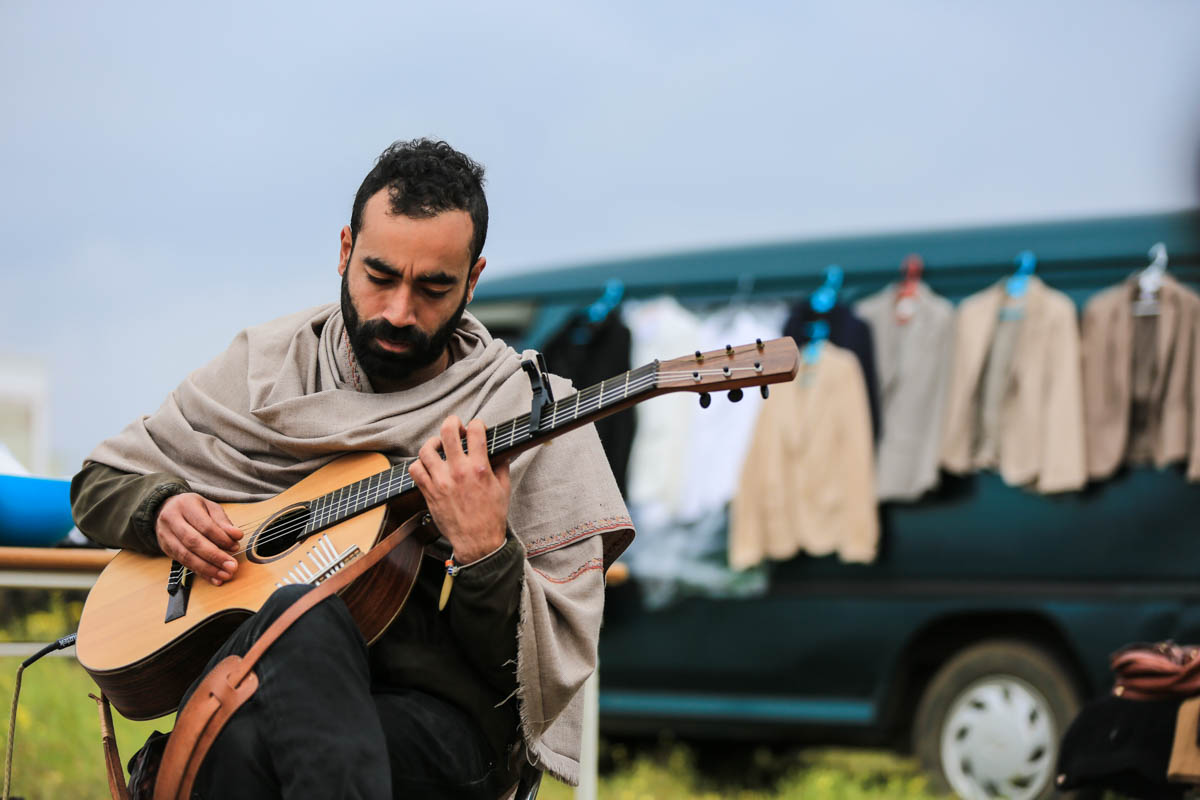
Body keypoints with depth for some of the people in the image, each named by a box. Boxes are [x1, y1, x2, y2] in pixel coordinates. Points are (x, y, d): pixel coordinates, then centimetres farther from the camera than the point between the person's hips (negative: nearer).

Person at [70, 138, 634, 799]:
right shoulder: (267, 365, 15)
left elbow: (554, 673, 0)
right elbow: (99, 481, 27)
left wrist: (484, 552, -18)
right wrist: (163, 509, 4)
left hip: (443, 724, -4)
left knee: (244, 739, -39)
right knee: (301, 616, -37)